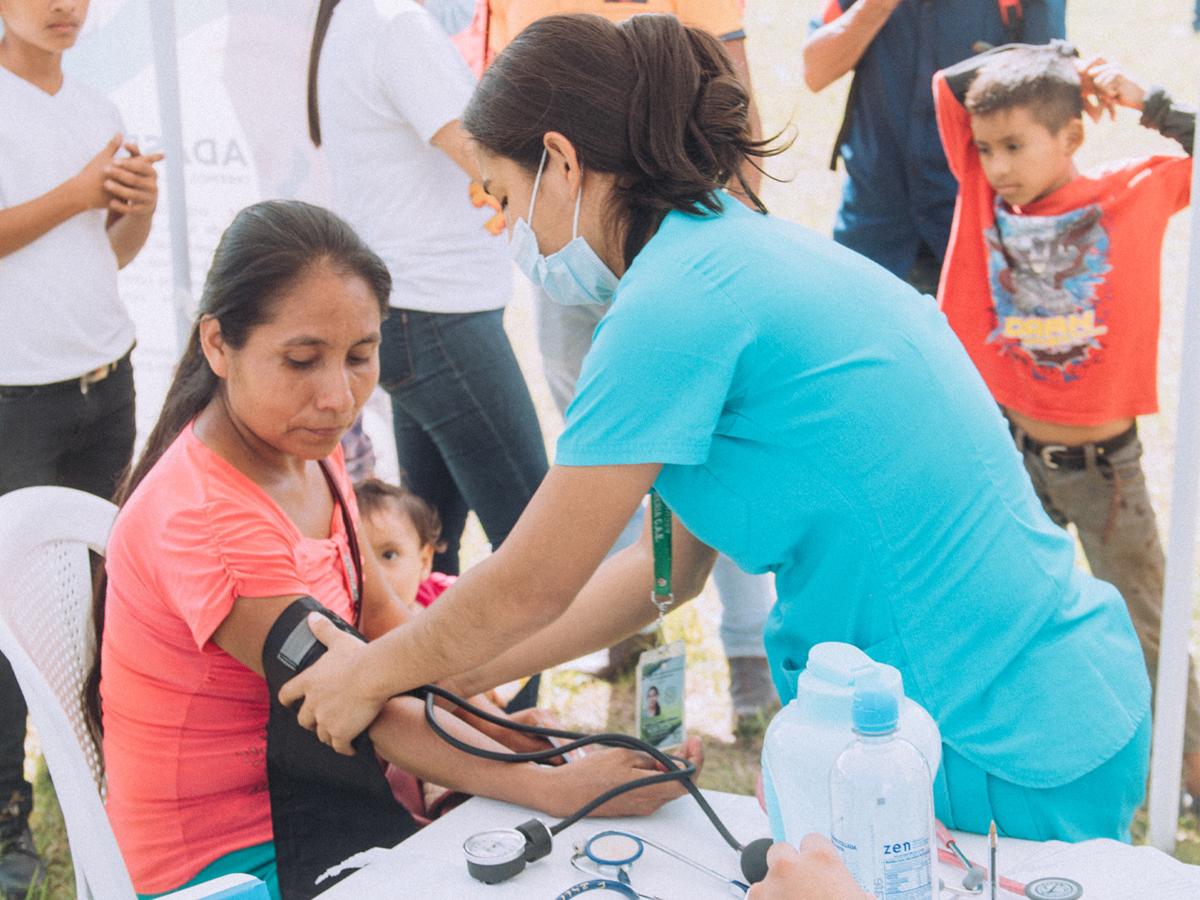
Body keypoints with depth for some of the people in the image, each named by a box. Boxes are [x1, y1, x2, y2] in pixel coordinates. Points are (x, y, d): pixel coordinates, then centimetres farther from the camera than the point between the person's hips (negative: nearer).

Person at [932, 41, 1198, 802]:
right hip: (1015, 455, 2)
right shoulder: (985, 194, -5)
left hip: (1106, 465, -2)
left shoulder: (1136, 192, -9)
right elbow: (950, 82, -4)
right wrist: (1053, 59, -4)